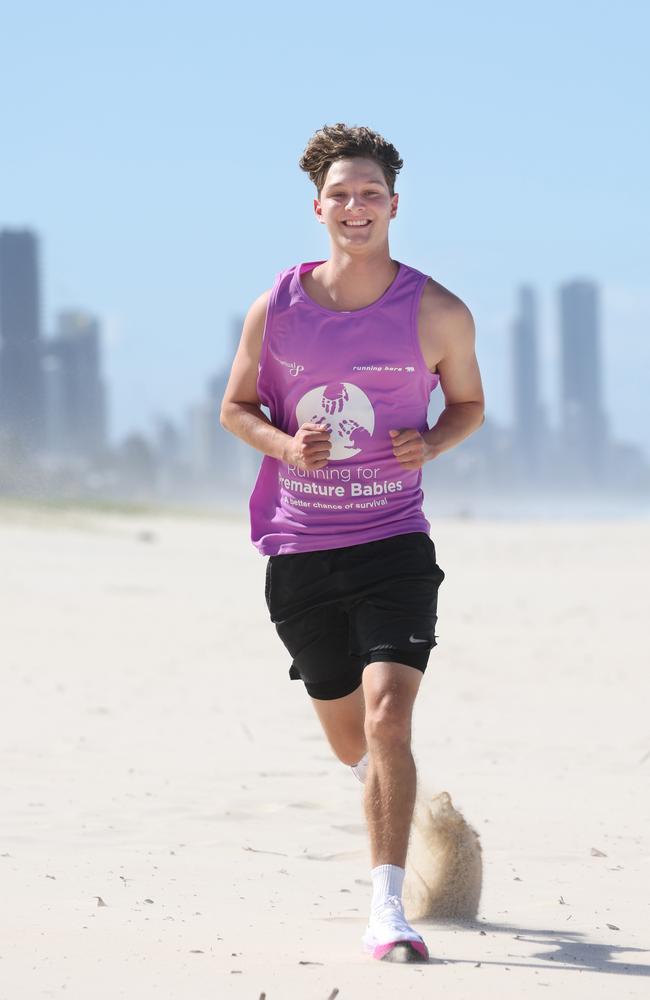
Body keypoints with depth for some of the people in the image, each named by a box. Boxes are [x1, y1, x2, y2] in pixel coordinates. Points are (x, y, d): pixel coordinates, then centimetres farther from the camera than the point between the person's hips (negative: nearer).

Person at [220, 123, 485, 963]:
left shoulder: (437, 313, -3)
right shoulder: (276, 308, -1)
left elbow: (469, 402, 13)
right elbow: (236, 407, 10)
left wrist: (433, 442, -9)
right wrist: (284, 443, -11)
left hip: (394, 541, -2)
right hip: (298, 548, 2)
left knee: (388, 714, -20)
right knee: (349, 740, 14)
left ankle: (386, 909, -18)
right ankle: (389, 792, 52)